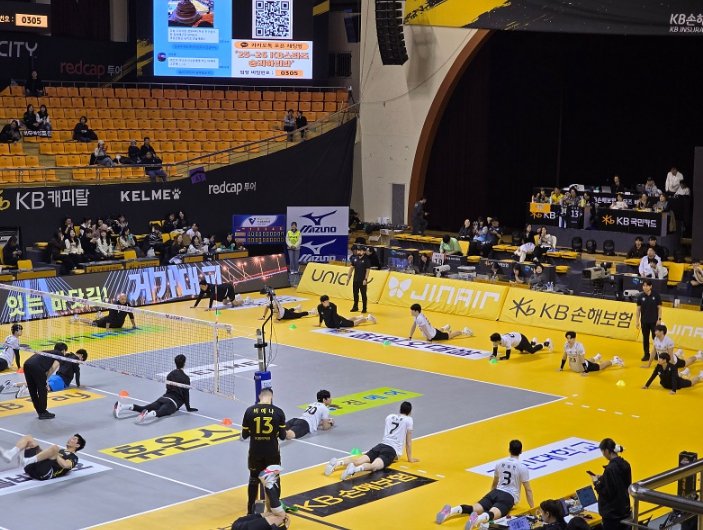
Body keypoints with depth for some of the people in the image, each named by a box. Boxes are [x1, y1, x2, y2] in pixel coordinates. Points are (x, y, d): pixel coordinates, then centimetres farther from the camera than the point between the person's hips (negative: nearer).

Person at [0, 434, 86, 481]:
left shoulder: (73, 458, 13)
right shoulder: (60, 451, 39)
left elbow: (65, 465, -10)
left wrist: (56, 455, -5)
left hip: (45, 473, -8)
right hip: (32, 468, 8)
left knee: (55, 448, -31)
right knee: (28, 438, 8)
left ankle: (26, 461, -42)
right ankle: (10, 455, -21)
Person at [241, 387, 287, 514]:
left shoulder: (249, 411, -7)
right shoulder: (278, 412, -9)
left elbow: (244, 435, -1)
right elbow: (282, 436, -4)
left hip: (255, 452, 1)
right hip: (272, 452, -1)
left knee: (254, 480, 18)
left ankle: (250, 510, 23)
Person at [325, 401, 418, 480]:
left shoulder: (389, 416, 26)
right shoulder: (408, 420, 9)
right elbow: (408, 441, 13)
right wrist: (410, 458, 25)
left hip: (381, 445, 6)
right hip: (392, 449, -6)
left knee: (359, 460, -14)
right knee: (374, 466, -31)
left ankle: (337, 463, -39)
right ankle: (355, 469, -61)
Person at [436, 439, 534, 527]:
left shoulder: (500, 463, 17)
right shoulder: (523, 468, 1)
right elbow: (528, 489, 6)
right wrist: (532, 508, 17)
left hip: (496, 492, 5)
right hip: (509, 497, -5)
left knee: (474, 508, -9)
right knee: (493, 513, -31)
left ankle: (451, 511, -35)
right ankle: (478, 519, -65)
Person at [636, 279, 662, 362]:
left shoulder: (656, 295, -7)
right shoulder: (641, 296, -2)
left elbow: (659, 308, -2)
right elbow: (638, 309, 4)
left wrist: (659, 319, -7)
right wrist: (637, 321, 2)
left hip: (654, 321, -2)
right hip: (644, 321, 2)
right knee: (645, 338, 8)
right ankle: (646, 354, 17)